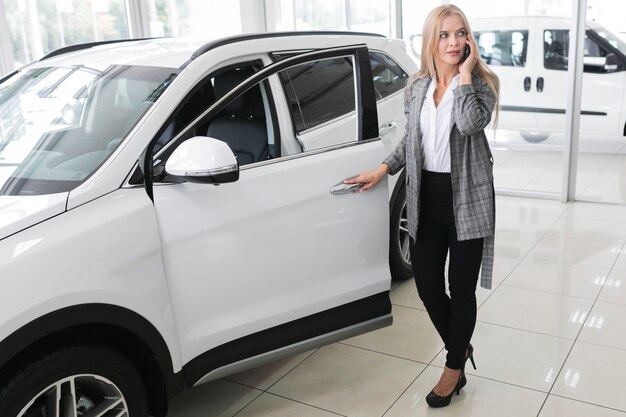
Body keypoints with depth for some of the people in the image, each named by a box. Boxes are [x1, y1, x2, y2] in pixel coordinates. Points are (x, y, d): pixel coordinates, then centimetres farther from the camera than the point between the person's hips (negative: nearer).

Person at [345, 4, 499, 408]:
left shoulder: (482, 83, -6)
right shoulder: (417, 87, 7)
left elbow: (470, 123, -28)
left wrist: (465, 73, -19)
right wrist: (383, 170, 11)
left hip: (467, 200, -4)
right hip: (427, 199, 4)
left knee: (461, 288, 6)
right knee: (427, 286, 8)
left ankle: (454, 367, 27)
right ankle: (461, 349, 35)